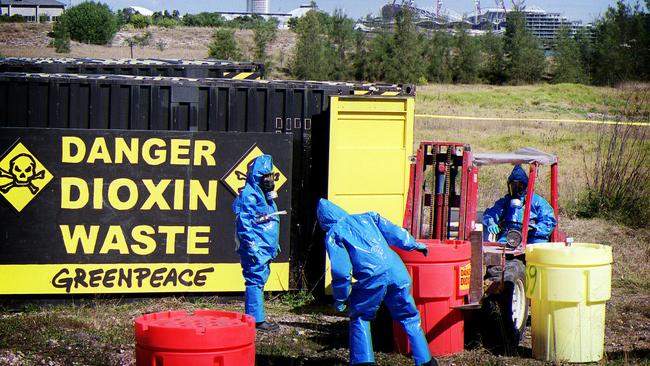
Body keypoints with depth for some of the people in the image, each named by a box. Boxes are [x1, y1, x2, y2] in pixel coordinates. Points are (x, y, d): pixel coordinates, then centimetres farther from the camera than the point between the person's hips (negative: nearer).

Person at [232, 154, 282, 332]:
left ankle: (256, 317, 18)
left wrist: (275, 245, 25)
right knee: (256, 280, -10)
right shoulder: (249, 194, -13)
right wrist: (251, 245, -21)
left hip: (265, 248, 10)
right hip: (256, 248, -10)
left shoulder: (266, 194, 18)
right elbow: (244, 222, -18)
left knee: (260, 280, 12)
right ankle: (257, 319, -10)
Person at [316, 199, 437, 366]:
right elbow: (394, 232, 27)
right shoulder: (367, 217, 24)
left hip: (372, 276, -4)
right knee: (409, 318, 17)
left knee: (360, 319, 17)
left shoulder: (333, 234, 11)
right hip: (397, 271, 4)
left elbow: (341, 270, 2)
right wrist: (414, 244, 43)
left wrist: (339, 298, 11)